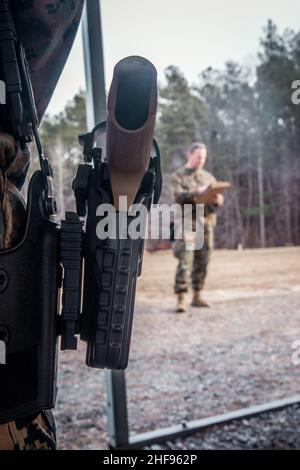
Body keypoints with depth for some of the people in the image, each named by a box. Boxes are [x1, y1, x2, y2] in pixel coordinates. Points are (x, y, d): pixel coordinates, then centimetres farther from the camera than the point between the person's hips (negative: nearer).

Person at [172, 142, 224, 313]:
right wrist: (197, 192, -25)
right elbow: (178, 196, -12)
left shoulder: (209, 177, 18)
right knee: (185, 261, -11)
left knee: (202, 262, 7)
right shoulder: (179, 176, 5)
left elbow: (220, 198, 10)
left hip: (206, 223, 5)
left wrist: (217, 199, -13)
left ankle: (197, 296, 16)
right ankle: (182, 299, -12)